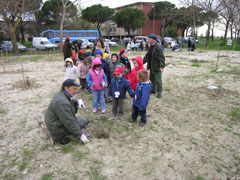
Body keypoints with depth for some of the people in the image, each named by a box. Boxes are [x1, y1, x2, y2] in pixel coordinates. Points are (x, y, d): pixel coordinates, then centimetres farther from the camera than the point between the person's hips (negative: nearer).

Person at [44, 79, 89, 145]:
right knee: (84, 121, -6)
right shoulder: (62, 102, -31)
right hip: (58, 128, -10)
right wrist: (80, 135, -20)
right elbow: (70, 122, -29)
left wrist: (77, 101, -1)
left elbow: (70, 101, 22)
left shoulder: (62, 94, -1)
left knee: (74, 107, 9)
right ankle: (60, 137, -2)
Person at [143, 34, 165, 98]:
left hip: (157, 67, -9)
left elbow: (162, 58, -22)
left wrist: (161, 66, -28)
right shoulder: (150, 47, 9)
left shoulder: (158, 48, -18)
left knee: (158, 80, -1)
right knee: (152, 79, 19)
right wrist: (142, 62, 13)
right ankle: (153, 90, 35)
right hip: (151, 67, 9)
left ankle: (159, 93, 10)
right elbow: (147, 56, 16)